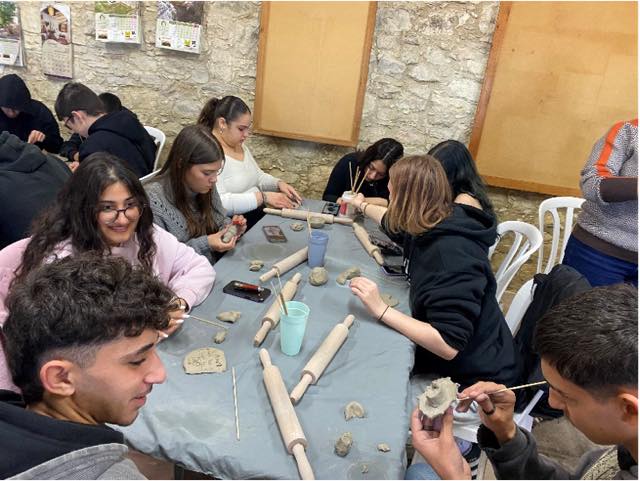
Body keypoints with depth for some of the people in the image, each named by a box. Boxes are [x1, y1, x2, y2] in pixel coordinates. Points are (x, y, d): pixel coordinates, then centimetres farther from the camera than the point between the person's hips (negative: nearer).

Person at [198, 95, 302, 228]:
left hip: (258, 215, 9)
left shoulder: (239, 145, 11)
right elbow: (218, 203, -26)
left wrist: (279, 184, 2)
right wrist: (263, 197, -24)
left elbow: (258, 176, 22)